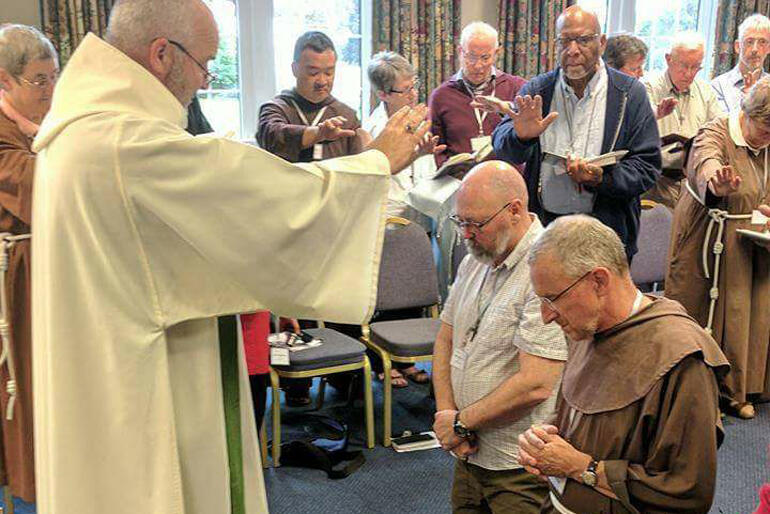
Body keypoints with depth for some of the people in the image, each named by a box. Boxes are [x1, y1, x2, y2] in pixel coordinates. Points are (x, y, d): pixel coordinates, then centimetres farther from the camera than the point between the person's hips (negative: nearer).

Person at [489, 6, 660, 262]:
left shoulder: (629, 93, -1)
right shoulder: (536, 90, 5)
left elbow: (647, 167, -3)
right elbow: (502, 151, -4)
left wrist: (602, 178, -21)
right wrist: (520, 136, -27)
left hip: (606, 233, -1)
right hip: (542, 225, 1)